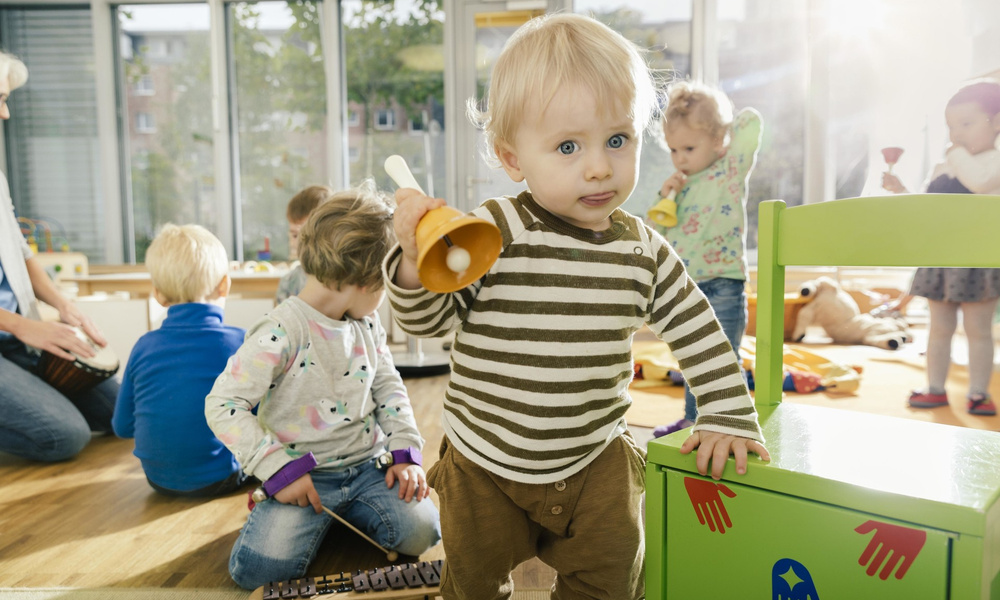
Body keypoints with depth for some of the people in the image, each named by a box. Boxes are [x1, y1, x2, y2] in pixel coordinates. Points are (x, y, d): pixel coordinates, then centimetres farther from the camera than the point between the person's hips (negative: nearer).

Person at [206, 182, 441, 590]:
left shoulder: (367, 325, 4)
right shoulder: (281, 333, -19)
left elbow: (389, 388, 13)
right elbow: (222, 405, -20)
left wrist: (405, 452, 0)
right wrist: (279, 469, -20)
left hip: (367, 464, 5)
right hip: (304, 474, -5)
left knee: (420, 532, -14)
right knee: (260, 566, -24)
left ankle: (345, 510, 14)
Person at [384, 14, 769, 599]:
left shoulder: (643, 249, -8)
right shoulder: (492, 233, -19)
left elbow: (698, 331, 3)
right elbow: (428, 319, -15)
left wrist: (729, 416, 2)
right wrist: (415, 262, -34)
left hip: (597, 462, 2)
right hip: (485, 465, -1)